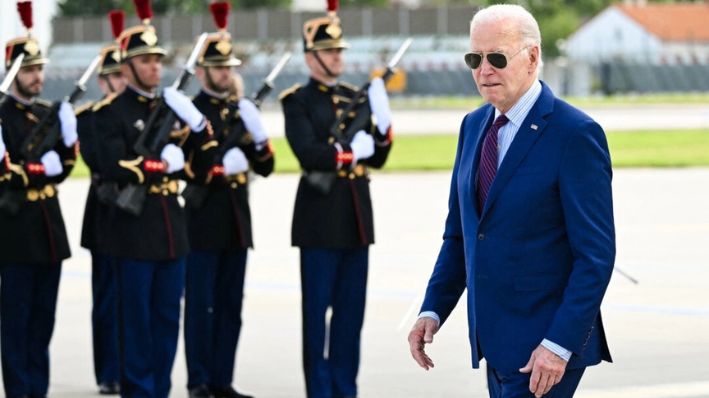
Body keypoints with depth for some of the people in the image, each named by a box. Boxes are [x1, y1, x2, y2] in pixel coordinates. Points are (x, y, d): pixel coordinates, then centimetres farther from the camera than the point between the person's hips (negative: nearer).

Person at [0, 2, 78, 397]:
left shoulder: (50, 113, 13)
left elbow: (62, 169, 11)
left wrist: (69, 139, -6)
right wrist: (40, 169, -17)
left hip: (49, 223, 7)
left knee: (44, 316, 10)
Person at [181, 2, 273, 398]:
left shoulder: (243, 111, 13)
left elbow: (266, 167, 10)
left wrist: (259, 135, -9)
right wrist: (222, 169, -21)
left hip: (237, 221, 6)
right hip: (202, 220, -6)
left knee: (230, 305, 7)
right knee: (201, 303, -3)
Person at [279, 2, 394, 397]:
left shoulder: (356, 97, 14)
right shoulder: (298, 101, -3)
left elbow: (376, 158, 11)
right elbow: (308, 153, -17)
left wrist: (383, 130, -6)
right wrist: (349, 153, -17)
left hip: (356, 216, 6)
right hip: (320, 215, -6)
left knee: (352, 309, 8)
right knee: (318, 308, -1)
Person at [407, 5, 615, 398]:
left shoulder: (575, 134, -13)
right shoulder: (473, 126, 11)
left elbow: (596, 255, -15)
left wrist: (559, 345, -20)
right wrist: (432, 310, 6)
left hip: (547, 342, -7)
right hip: (496, 340, 8)